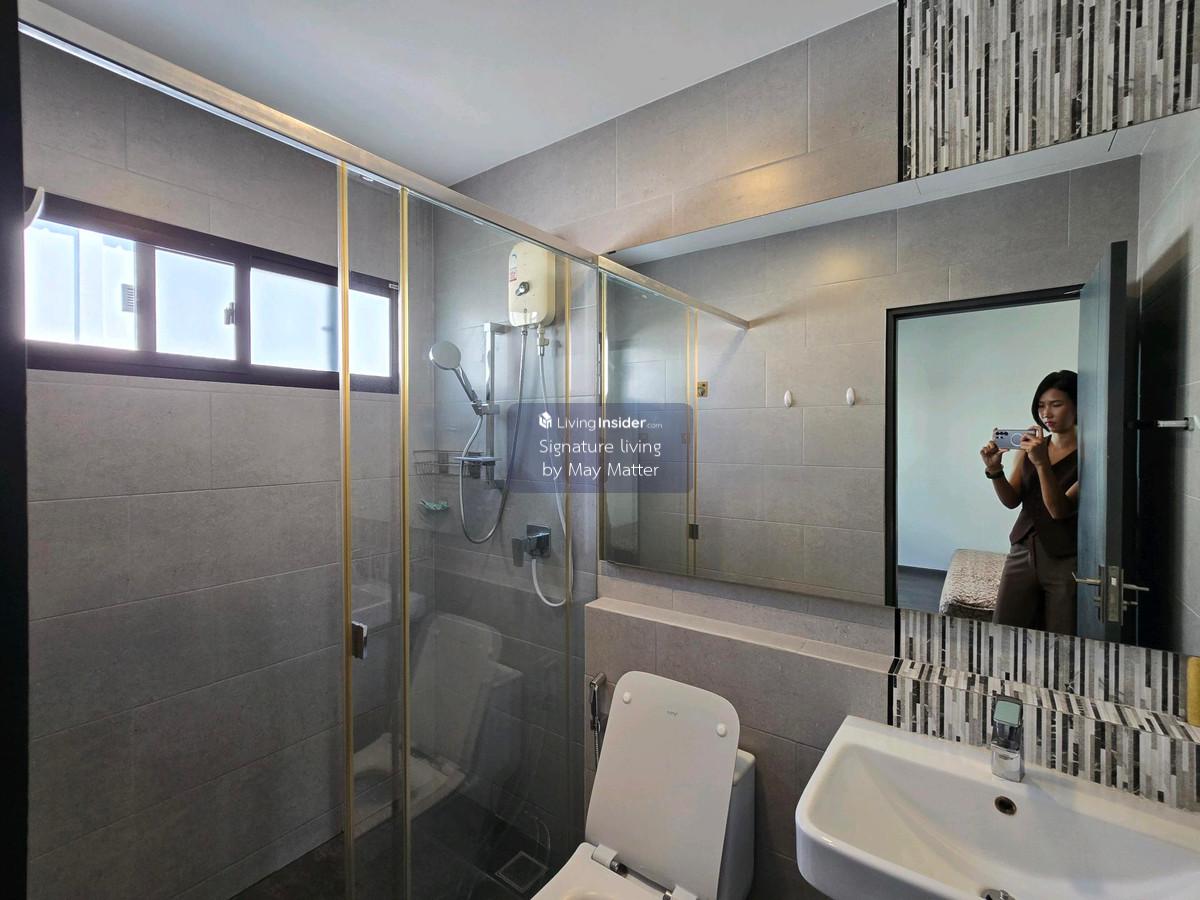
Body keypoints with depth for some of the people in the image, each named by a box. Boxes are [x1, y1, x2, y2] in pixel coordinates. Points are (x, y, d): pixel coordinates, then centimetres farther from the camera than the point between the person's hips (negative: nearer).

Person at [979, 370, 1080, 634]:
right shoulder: (1029, 446, 7)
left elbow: (1060, 509, -16)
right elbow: (1012, 500, 2)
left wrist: (1041, 463, -27)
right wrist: (994, 470, -15)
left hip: (1065, 561, -3)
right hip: (1023, 553, 4)